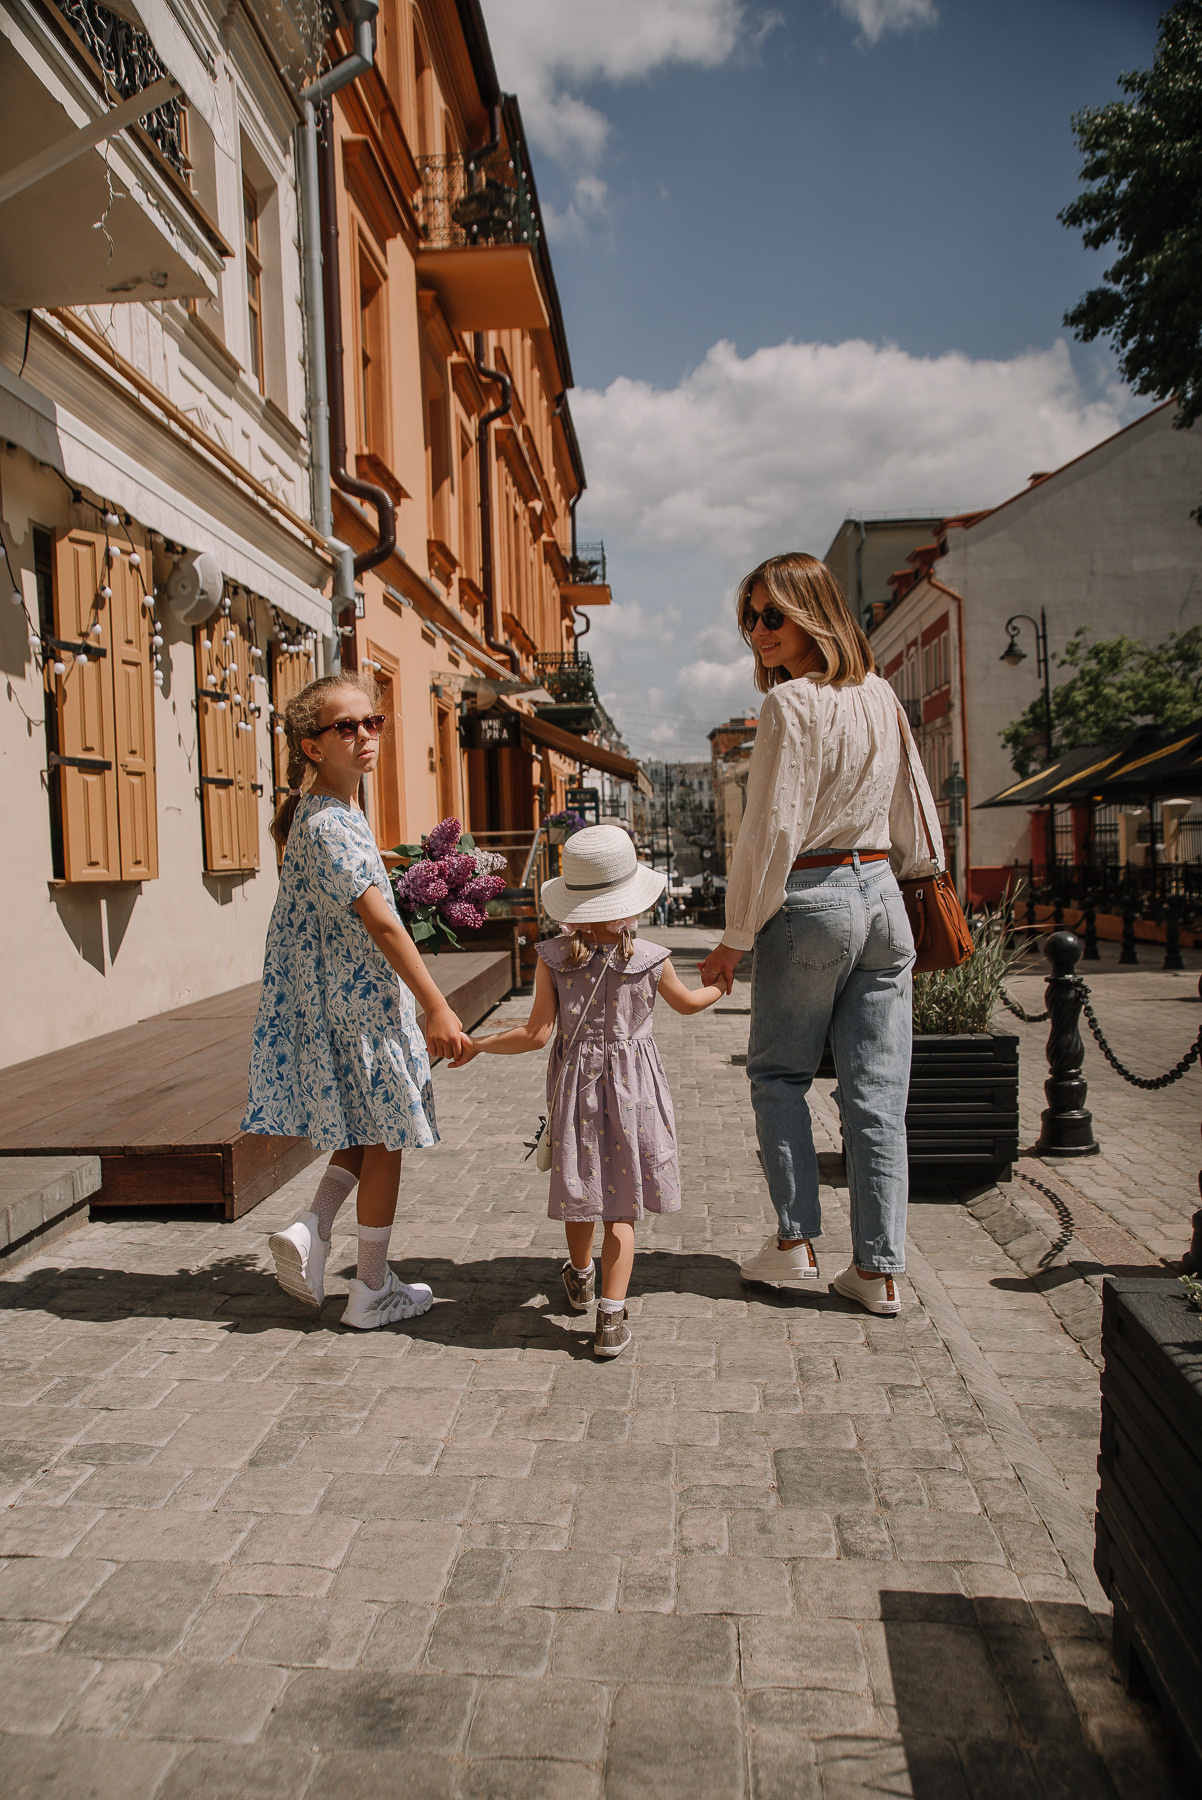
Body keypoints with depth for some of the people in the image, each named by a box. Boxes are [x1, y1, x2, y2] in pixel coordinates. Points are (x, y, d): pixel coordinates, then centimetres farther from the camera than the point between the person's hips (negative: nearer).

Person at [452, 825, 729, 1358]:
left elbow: (536, 1034, -11)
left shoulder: (552, 958, -11)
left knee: (578, 1189, 20)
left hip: (575, 1083, 1)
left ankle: (580, 1278, 44)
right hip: (632, 1087, -1)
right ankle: (611, 1315, 2)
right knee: (619, 1205, 5)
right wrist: (720, 986, 31)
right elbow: (688, 1003, 10)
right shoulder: (651, 960, -9)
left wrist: (477, 1044, 2)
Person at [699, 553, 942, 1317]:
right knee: (877, 1091, 6)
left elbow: (772, 829, -14)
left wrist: (737, 937, -7)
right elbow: (912, 812, 16)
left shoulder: (791, 703, -12)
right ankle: (879, 1268, 11)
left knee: (779, 1074, 12)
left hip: (812, 900, -6)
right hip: (882, 898, 6)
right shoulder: (881, 695, 9)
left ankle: (797, 1240, 12)